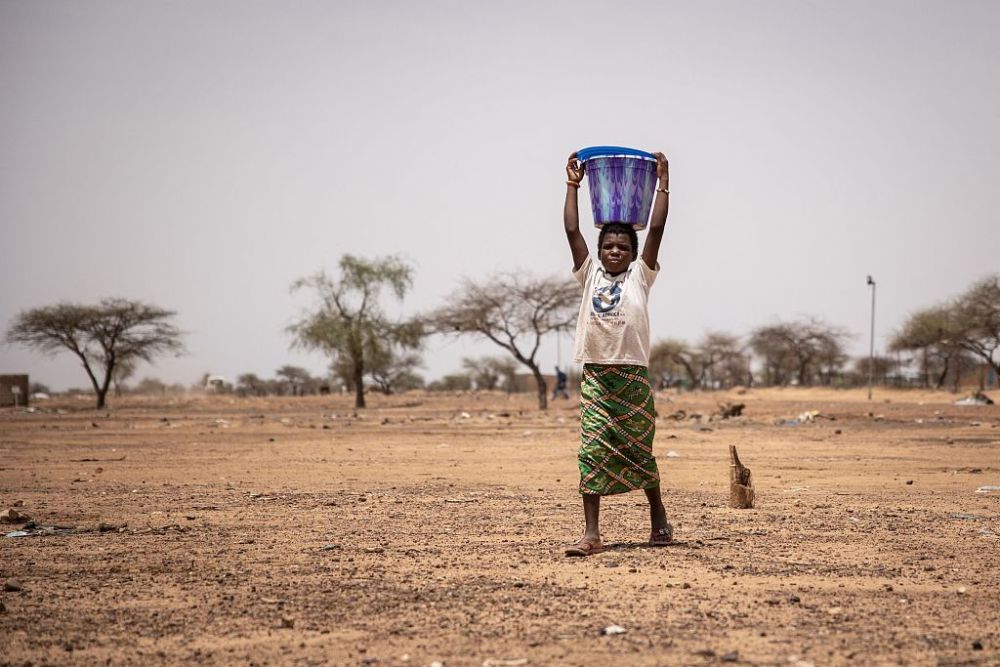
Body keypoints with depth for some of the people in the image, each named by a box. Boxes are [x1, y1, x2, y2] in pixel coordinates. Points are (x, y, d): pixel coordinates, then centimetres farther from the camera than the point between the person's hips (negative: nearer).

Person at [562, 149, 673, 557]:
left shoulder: (639, 275, 5)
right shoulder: (590, 274, 9)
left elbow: (655, 229, -1)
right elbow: (571, 231, 5)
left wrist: (663, 184, 0)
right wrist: (573, 186, 7)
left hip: (632, 374, -1)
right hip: (595, 375, 1)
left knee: (639, 451, 8)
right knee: (592, 451, -5)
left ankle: (658, 517, 29)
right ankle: (592, 535, -5)